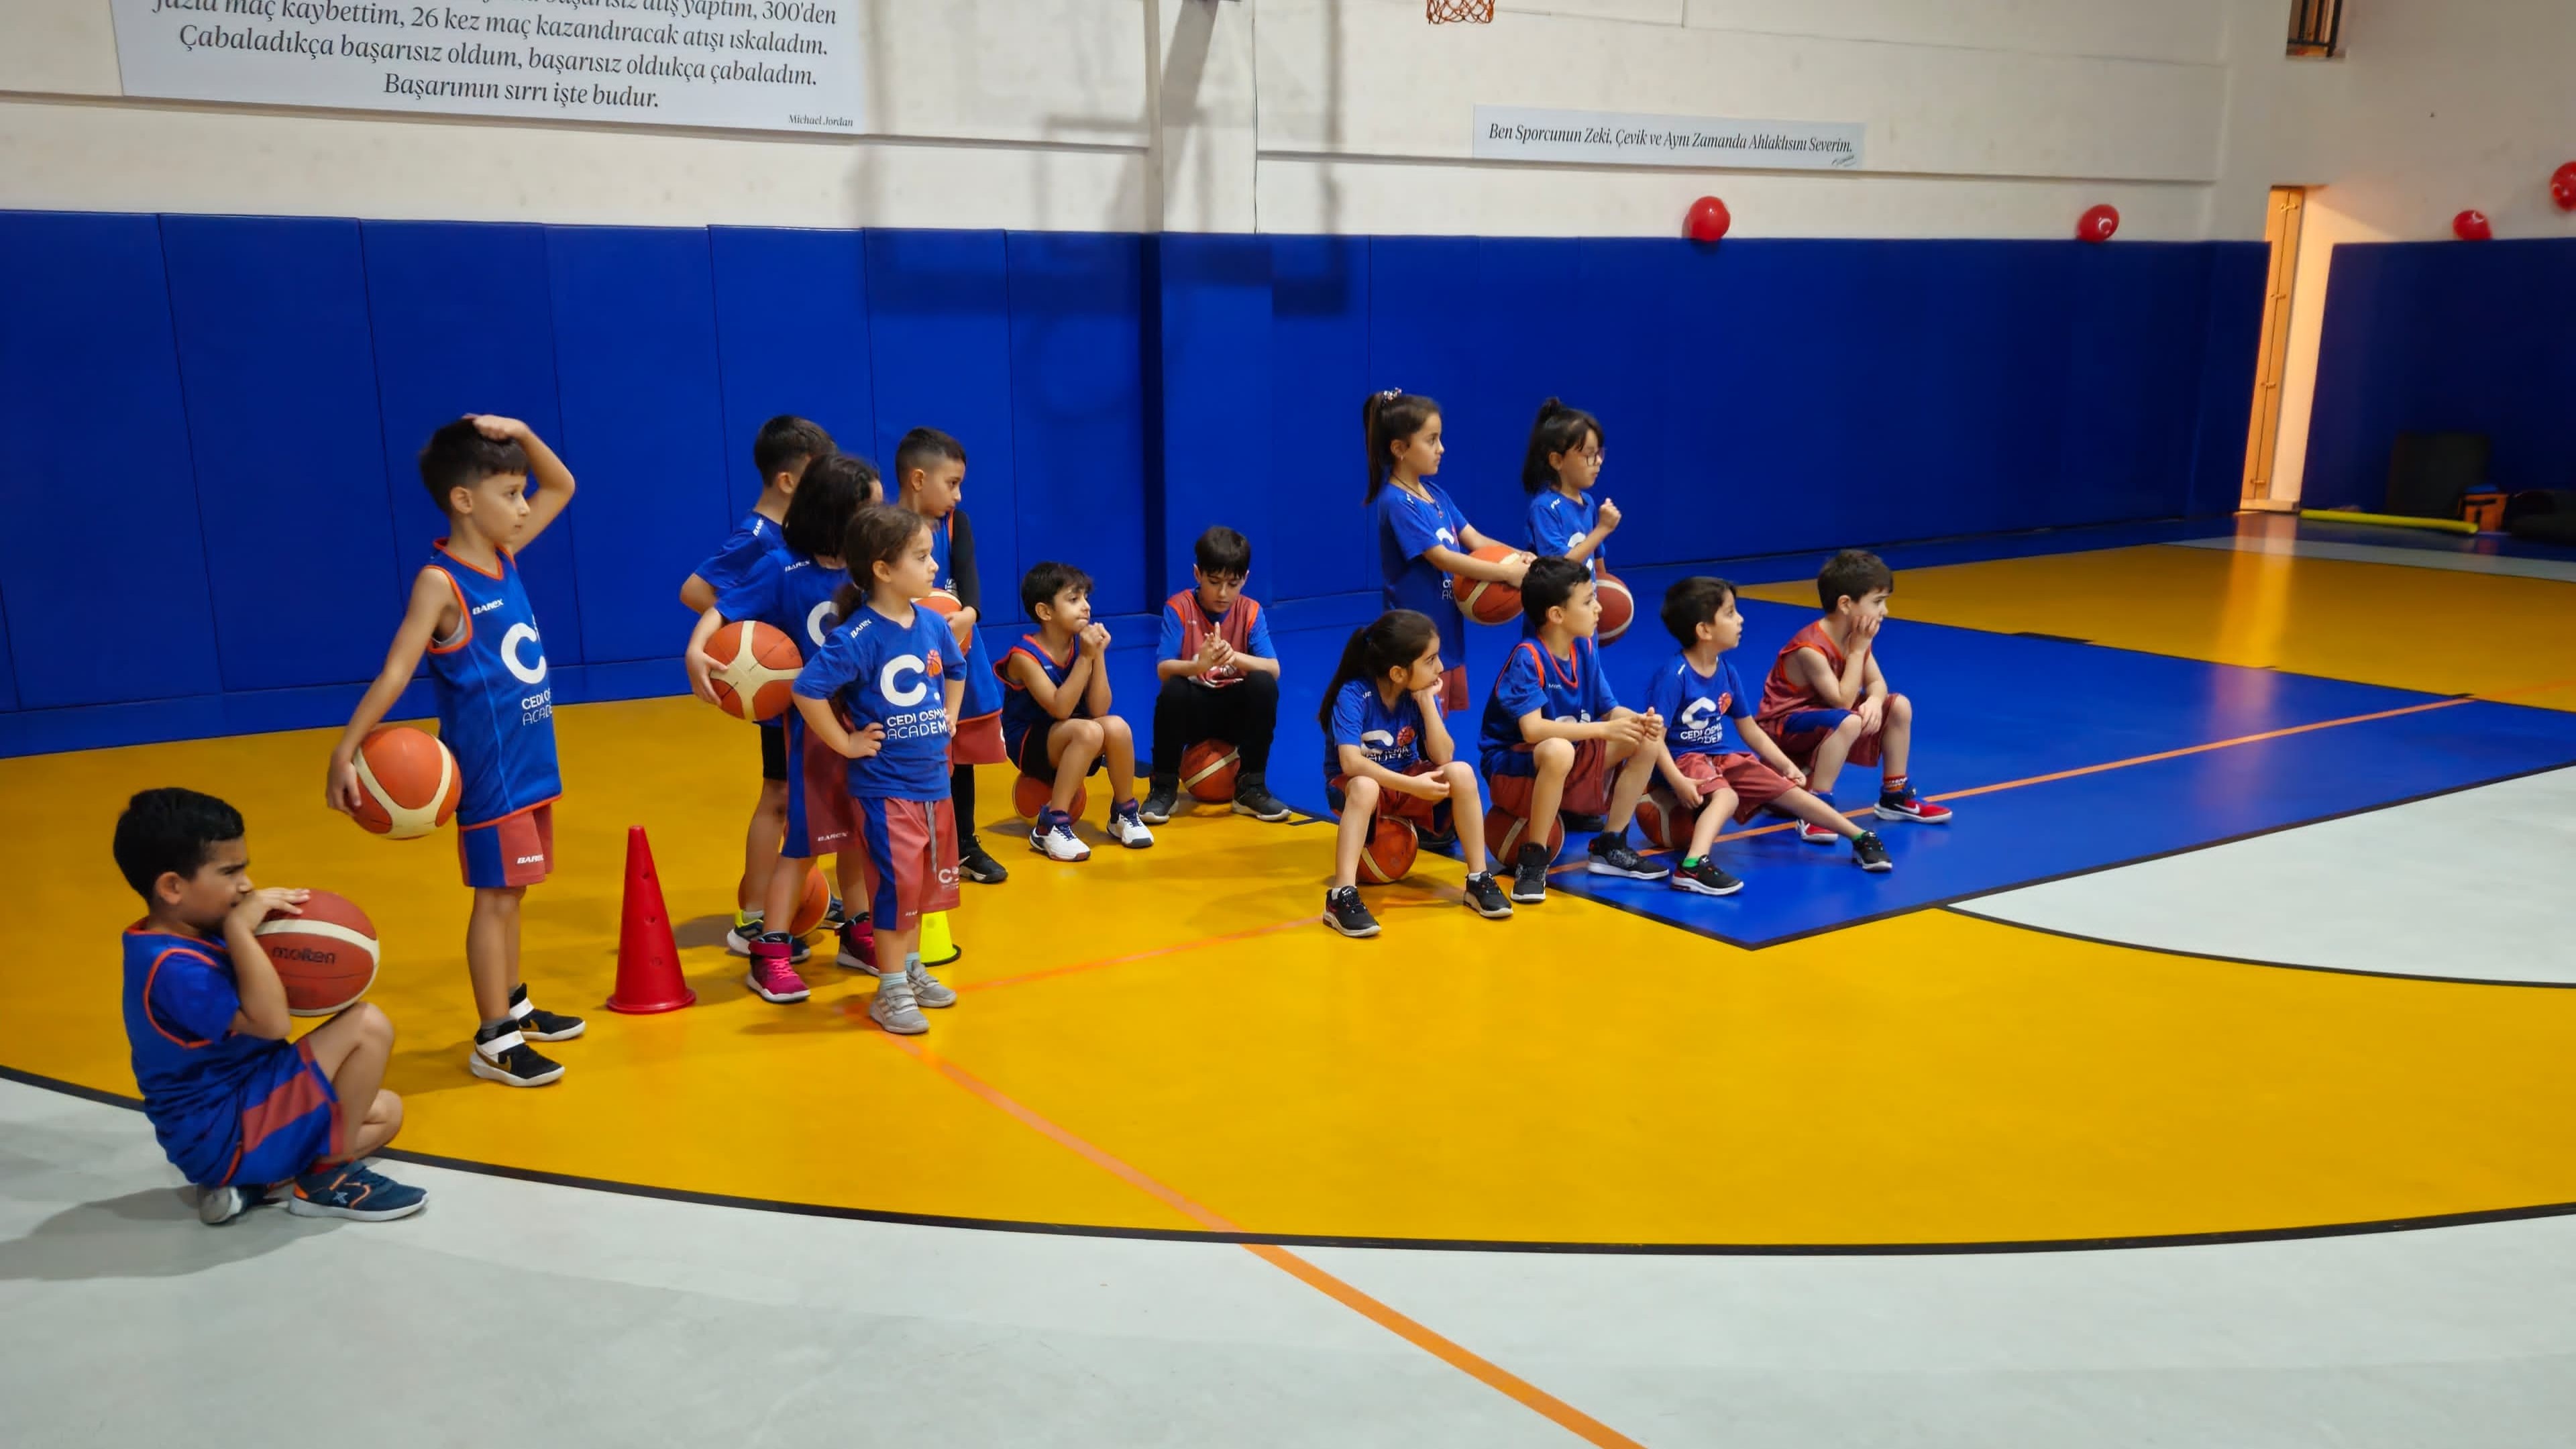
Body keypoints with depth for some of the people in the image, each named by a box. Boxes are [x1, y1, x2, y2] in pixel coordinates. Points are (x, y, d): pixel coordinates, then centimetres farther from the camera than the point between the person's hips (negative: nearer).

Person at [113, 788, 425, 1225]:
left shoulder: (189, 938, 6)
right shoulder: (174, 968, -26)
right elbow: (271, 1022, -31)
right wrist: (240, 929, -31)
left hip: (232, 1115, 10)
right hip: (223, 1133, -10)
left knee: (386, 1112, 18)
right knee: (367, 1025, -19)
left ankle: (247, 1180, 5)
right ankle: (327, 1178, -5)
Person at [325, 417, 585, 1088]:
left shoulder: (504, 556, 6)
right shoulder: (440, 582, -16)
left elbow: (562, 487, 16)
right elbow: (395, 672, -21)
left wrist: (520, 434, 0)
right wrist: (346, 751, -27)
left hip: (530, 762, 8)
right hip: (488, 770, -8)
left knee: (511, 889, 17)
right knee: (495, 896, -2)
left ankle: (514, 1007, 30)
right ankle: (492, 1042, 5)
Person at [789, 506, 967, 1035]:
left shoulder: (933, 625, 1)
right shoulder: (859, 637, -20)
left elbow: (956, 669, 22)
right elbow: (808, 690, -25)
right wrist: (845, 743, -17)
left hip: (934, 781, 7)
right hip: (884, 788, -7)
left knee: (924, 883, 17)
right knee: (895, 887, -1)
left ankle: (912, 971, 34)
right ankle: (890, 990, 13)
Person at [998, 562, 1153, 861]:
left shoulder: (1081, 644, -4)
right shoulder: (1026, 655, -19)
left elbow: (1098, 710, -11)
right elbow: (1060, 709, -29)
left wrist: (1099, 655, -19)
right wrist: (1085, 658, -29)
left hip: (1071, 742, 5)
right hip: (1030, 743, -5)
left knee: (1117, 727, -25)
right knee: (1090, 731, -33)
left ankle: (1124, 814, -4)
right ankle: (1050, 827, -27)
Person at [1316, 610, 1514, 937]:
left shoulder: (1421, 692, -9)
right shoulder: (1354, 694, -24)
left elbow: (1443, 758, -15)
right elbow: (1351, 763, -35)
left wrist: (1427, 701, -22)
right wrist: (1413, 785, -41)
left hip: (1406, 784, 4)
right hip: (1351, 787, -4)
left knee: (1461, 772, -22)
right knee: (1365, 786, -40)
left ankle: (1479, 880, -14)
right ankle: (1342, 895, -43)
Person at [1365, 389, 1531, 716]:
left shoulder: (1434, 494, 9)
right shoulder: (1397, 503, -18)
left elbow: (1475, 540, 5)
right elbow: (1442, 558, -23)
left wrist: (1519, 558, -14)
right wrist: (1507, 572, -24)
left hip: (1449, 634, 9)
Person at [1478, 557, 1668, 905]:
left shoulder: (1585, 648, 0)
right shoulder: (1527, 658, -22)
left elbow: (1610, 709, 2)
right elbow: (1533, 730, -33)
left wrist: (1639, 721, -21)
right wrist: (1603, 730, -35)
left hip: (1571, 761, 8)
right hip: (1513, 764, -7)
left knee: (1646, 741, -7)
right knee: (1559, 750, -40)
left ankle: (1610, 847, 1)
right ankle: (1532, 859, -22)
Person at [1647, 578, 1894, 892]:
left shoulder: (1726, 671, 5)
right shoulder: (1674, 675, -20)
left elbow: (1750, 730, 16)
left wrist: (1786, 765, 11)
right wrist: (1678, 782, -33)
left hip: (1721, 757, 8)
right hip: (1684, 759, -8)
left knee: (1788, 789, 5)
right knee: (1725, 796, -35)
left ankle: (1860, 838, 16)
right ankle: (1692, 866, -57)